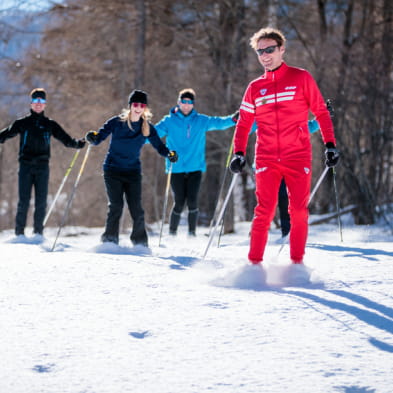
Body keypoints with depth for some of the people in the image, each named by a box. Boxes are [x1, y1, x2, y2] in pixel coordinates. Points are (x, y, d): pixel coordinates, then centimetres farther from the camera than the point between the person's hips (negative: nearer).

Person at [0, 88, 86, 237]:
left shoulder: (50, 124, 12)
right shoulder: (22, 123, 10)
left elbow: (66, 139, 10)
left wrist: (77, 143, -7)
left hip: (42, 167, 1)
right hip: (26, 165, -1)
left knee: (41, 202, -2)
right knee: (24, 201, -7)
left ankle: (38, 232, 5)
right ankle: (19, 233, -2)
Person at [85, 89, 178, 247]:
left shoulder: (147, 127, 3)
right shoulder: (116, 122, -4)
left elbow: (158, 145, 4)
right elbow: (99, 137, -5)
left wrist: (169, 153, -17)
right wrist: (92, 138, -28)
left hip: (133, 171, 2)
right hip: (113, 169, -2)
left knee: (136, 208, -5)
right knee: (116, 206, -11)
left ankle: (140, 242, 9)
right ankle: (110, 241, -2)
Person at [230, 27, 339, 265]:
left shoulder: (301, 78, 4)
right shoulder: (255, 88, 11)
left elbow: (321, 112, 5)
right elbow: (244, 124, 14)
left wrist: (330, 144, -3)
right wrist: (239, 154, 1)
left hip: (298, 157, -1)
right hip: (266, 160, 1)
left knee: (299, 212, -2)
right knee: (264, 212, -7)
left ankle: (297, 261, 7)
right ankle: (255, 262, -4)